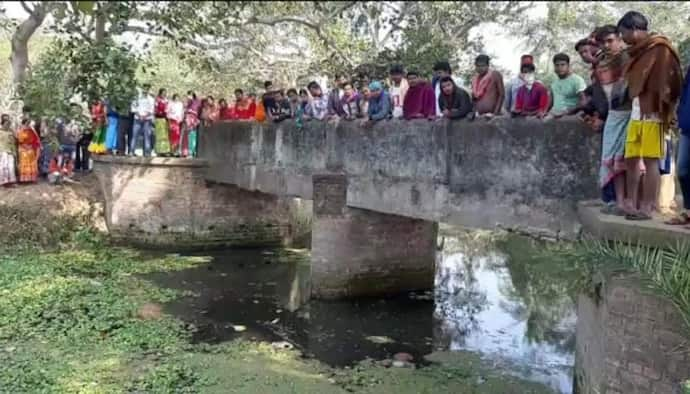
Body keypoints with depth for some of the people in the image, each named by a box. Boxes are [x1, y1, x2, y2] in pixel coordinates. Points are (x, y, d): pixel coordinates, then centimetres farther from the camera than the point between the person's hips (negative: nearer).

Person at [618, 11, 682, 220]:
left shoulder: (660, 47, -2)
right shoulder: (638, 51, 21)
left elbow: (667, 78, -9)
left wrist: (661, 106, -16)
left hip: (652, 112, -8)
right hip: (636, 113, 8)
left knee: (650, 160, -7)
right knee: (631, 159, 6)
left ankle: (646, 208, -6)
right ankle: (631, 204, 12)